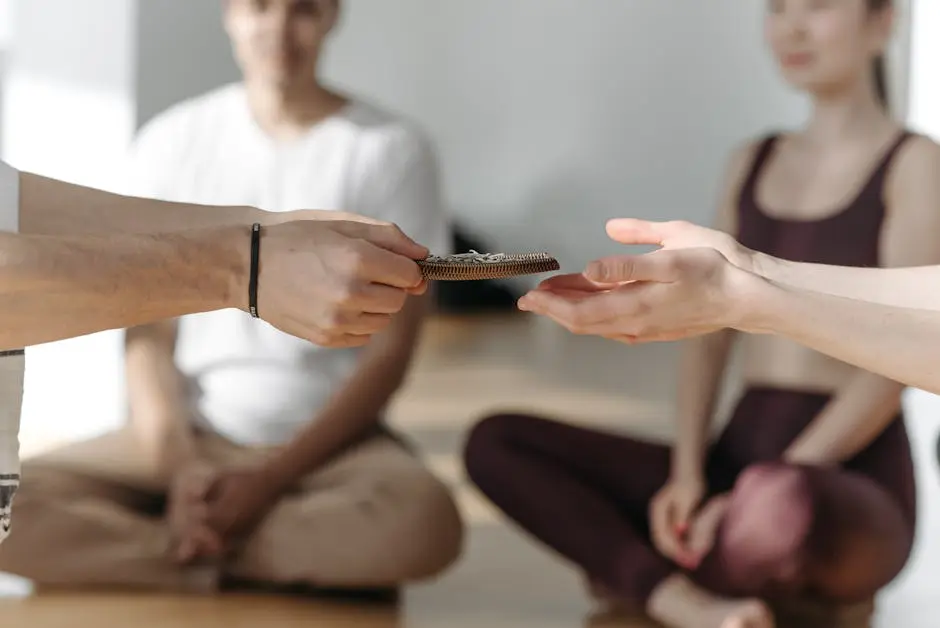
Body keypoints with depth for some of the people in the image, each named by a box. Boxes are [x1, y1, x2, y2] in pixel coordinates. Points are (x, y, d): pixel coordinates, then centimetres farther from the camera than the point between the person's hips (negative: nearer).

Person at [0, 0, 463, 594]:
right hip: (190, 433, 2)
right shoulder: (172, 142, 4)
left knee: (423, 518, -37)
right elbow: (149, 333, 2)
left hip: (328, 440, -2)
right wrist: (179, 466, -15)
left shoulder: (391, 150, -4)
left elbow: (390, 351, -6)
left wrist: (271, 478, -15)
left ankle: (190, 549, -16)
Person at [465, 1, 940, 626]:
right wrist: (686, 477, -10)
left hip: (853, 497, -6)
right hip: (737, 468, 6)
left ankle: (643, 573, -10)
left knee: (778, 517, -43)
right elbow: (708, 340, 9)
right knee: (495, 442, -11)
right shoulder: (752, 165, 16)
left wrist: (757, 502, -20)